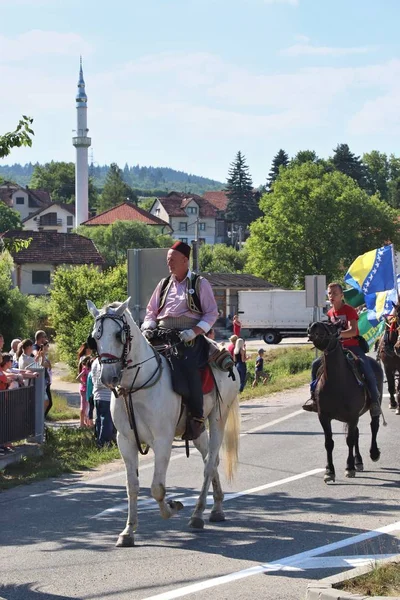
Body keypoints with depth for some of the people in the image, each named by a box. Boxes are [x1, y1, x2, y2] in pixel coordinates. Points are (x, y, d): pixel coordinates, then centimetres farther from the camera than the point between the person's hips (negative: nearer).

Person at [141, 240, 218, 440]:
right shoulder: (164, 284, 20)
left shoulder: (200, 284, 7)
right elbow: (151, 311, 24)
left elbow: (212, 313, 1)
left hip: (190, 339, -4)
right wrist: (148, 327, 1)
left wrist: (194, 332, -14)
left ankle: (197, 417, -18)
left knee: (188, 367, -32)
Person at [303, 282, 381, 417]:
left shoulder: (350, 310, -9)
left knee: (367, 369, -29)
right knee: (316, 364, -6)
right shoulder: (330, 313, 10)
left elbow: (353, 331, -24)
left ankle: (375, 401, -18)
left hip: (353, 347, -6)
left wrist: (337, 334, -37)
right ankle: (314, 397, -1)